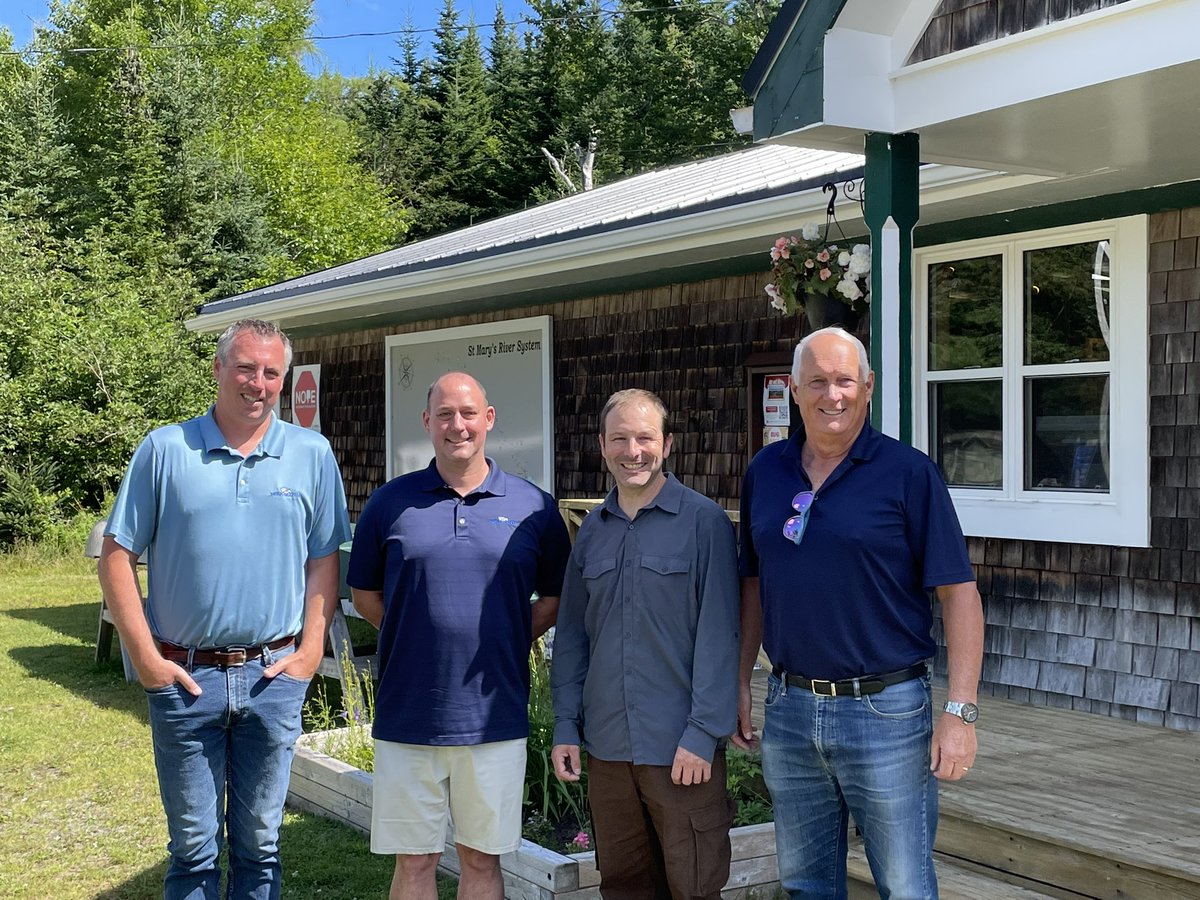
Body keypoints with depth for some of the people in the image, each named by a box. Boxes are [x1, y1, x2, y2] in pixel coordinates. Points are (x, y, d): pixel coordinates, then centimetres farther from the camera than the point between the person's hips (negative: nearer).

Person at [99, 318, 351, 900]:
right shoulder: (165, 449, -1)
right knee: (192, 845, 9)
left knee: (259, 842, 13)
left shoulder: (312, 454, 3)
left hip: (274, 677, 1)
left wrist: (311, 649, -3)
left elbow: (323, 560, 6)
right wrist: (145, 656, -6)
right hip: (183, 676, -1)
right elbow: (117, 555, -1)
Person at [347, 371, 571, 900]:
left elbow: (555, 597, 10)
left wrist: (509, 643, -1)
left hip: (496, 720, 0)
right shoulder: (390, 503, 1)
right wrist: (416, 639, 1)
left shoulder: (534, 508, 1)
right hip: (407, 717, 0)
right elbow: (364, 594, 10)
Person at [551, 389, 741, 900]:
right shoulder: (592, 532, 9)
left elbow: (718, 636, -10)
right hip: (606, 745, 5)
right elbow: (572, 635, 12)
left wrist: (703, 733, -14)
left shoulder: (703, 522, -7)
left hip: (682, 749, -5)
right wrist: (566, 726, 7)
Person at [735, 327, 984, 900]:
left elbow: (958, 593, -9)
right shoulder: (765, 472, 6)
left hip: (885, 709, -4)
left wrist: (959, 712, -15)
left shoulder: (908, 473, -8)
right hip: (788, 708, 5)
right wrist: (740, 683, 11)